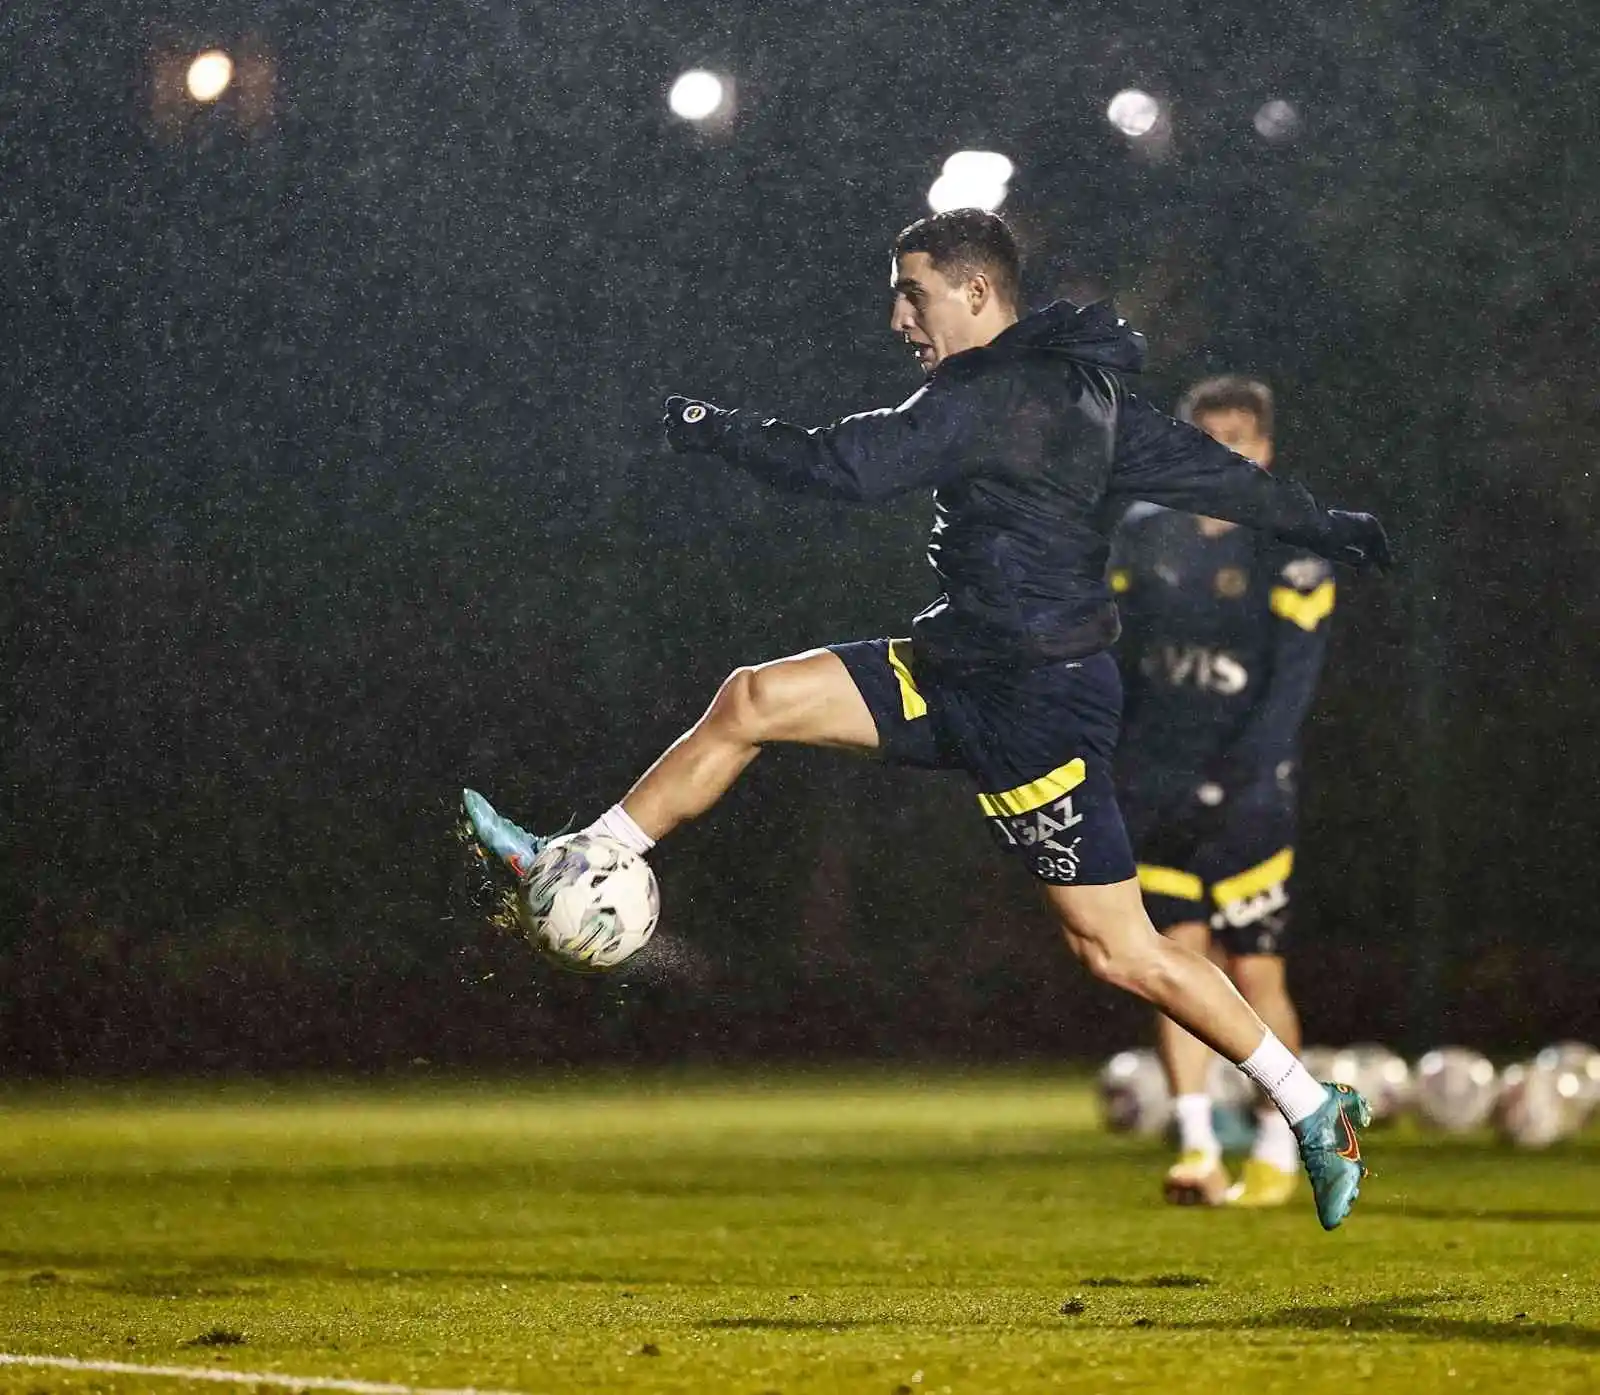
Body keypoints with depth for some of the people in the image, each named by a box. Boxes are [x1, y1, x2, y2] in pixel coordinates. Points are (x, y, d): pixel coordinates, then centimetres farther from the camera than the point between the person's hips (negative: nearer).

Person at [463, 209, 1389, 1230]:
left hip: (1037, 703, -10)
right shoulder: (1082, 390, 8)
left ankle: (1316, 1112, 5)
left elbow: (851, 466, -25)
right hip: (966, 672, 10)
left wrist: (717, 430, -13)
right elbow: (1207, 467, 15)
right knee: (755, 700, 3)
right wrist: (1320, 525, 28)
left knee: (1117, 949, -5)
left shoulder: (993, 396, -19)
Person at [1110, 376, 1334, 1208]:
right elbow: (1102, 663, 16)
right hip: (1153, 797, 3)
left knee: (1254, 976, -1)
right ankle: (1195, 1148, -7)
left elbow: (1292, 681, -12)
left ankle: (1277, 1154, 14)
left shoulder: (1289, 553, -3)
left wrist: (1234, 777, -23)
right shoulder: (1140, 538, 9)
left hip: (1246, 797, -3)